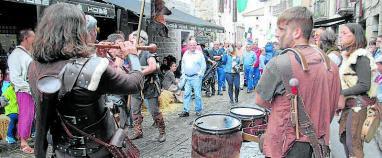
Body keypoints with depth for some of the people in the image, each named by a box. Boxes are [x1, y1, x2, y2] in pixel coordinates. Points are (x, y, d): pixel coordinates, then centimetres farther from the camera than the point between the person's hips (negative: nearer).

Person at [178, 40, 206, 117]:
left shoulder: (199, 54, -1)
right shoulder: (185, 54, 13)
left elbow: (203, 66, -2)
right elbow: (183, 64, 19)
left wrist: (200, 74, -9)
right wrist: (183, 74, 11)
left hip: (196, 77, -4)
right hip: (187, 77, 4)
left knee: (197, 95, 0)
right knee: (186, 94, 4)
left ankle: (198, 110, 13)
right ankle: (186, 111, 9)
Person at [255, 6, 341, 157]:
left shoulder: (278, 64, -20)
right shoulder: (329, 63, -1)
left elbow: (259, 100, -9)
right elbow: (334, 102, 10)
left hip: (286, 143, -6)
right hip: (316, 140, 6)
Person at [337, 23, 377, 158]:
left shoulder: (360, 56, -15)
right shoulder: (347, 55, 10)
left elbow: (364, 85, -19)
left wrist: (341, 93, -18)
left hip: (359, 104, -8)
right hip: (348, 103, 8)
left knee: (353, 142, -3)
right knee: (344, 137, 15)